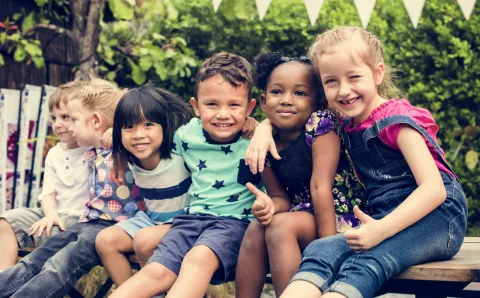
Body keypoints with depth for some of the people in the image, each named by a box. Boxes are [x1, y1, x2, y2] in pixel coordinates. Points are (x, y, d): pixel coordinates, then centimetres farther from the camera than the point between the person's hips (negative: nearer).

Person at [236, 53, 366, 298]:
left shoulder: (320, 124, -14)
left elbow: (321, 186, -20)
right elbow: (282, 198, 4)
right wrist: (270, 205, -21)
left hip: (341, 220, -5)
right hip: (305, 215, 6)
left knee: (282, 226, -26)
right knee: (256, 227, -17)